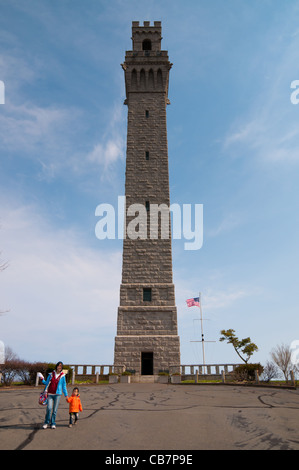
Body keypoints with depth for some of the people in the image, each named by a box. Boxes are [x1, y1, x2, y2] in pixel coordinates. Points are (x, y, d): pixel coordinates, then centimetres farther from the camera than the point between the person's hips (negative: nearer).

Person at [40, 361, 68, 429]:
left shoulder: (62, 376, 5)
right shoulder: (51, 374, 7)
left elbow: (64, 386, 10)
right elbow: (47, 383, 17)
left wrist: (66, 395, 9)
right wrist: (42, 379, 0)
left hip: (57, 394, 0)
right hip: (50, 394, 0)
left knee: (55, 410, -1)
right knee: (49, 408, -12)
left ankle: (53, 423, 14)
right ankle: (46, 422, 6)